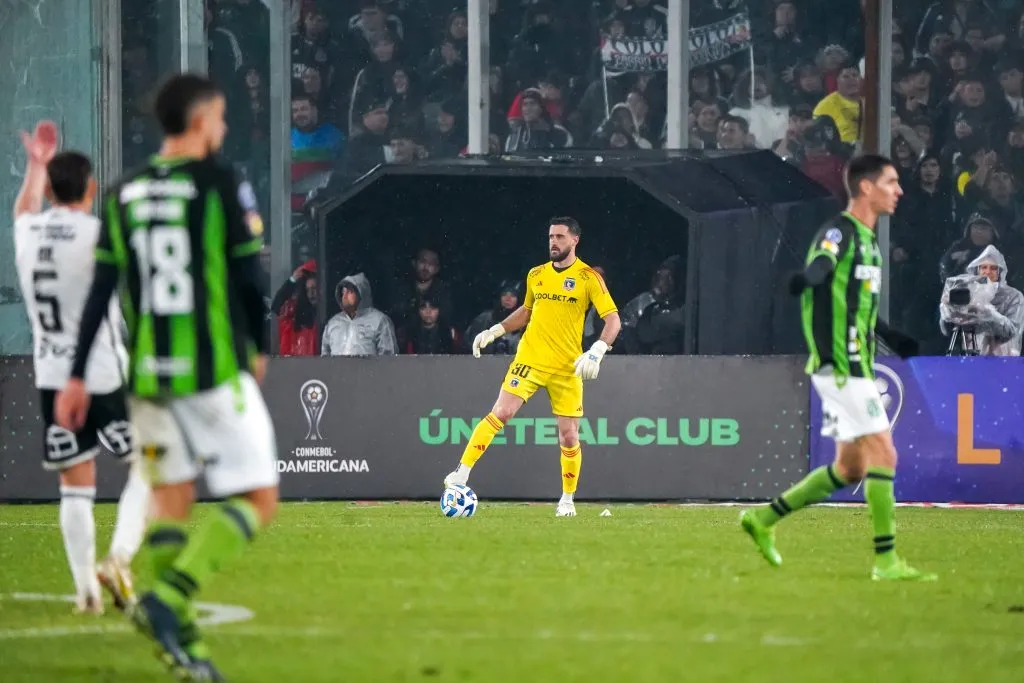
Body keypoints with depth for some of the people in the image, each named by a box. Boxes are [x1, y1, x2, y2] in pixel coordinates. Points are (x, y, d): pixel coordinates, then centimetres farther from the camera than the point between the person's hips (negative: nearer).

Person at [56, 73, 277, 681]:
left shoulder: (123, 193, 8)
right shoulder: (221, 184, -7)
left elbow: (100, 289, 5)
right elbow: (250, 278, -6)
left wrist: (78, 377, 8)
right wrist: (259, 348, 12)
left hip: (148, 374, 6)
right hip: (215, 371, -6)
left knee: (171, 499, 16)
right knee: (258, 500, 1)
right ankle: (170, 597, -17)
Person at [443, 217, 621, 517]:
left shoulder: (589, 278, -5)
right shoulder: (536, 275, 8)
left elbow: (613, 319, -9)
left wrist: (596, 352, -24)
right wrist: (495, 331, 15)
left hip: (567, 368, -2)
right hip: (530, 358, 2)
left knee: (569, 436, -1)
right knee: (499, 414, -13)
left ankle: (567, 499, 17)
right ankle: (461, 474, -10)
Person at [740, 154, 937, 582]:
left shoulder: (867, 239, 17)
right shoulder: (839, 232, -12)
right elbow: (822, 263, -35)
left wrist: (889, 337, 39)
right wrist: (807, 277, -57)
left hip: (856, 365, 10)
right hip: (839, 365, -10)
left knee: (851, 468, 12)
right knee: (883, 452, -12)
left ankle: (764, 519, 20)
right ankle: (886, 559, -9)